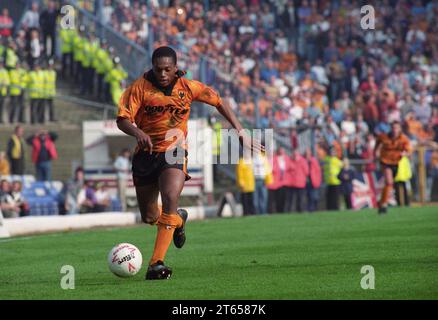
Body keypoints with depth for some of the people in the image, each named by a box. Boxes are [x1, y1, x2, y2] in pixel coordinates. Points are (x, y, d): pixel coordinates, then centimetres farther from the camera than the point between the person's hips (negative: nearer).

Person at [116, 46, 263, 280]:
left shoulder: (187, 87, -3)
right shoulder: (140, 88, -8)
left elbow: (218, 102, 10)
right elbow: (122, 120, -13)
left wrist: (240, 132, 5)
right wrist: (138, 133, -35)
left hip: (174, 153, -1)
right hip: (145, 153, 1)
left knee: (170, 199, -27)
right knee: (149, 217, 8)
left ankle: (156, 264, -30)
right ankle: (178, 218, 46)